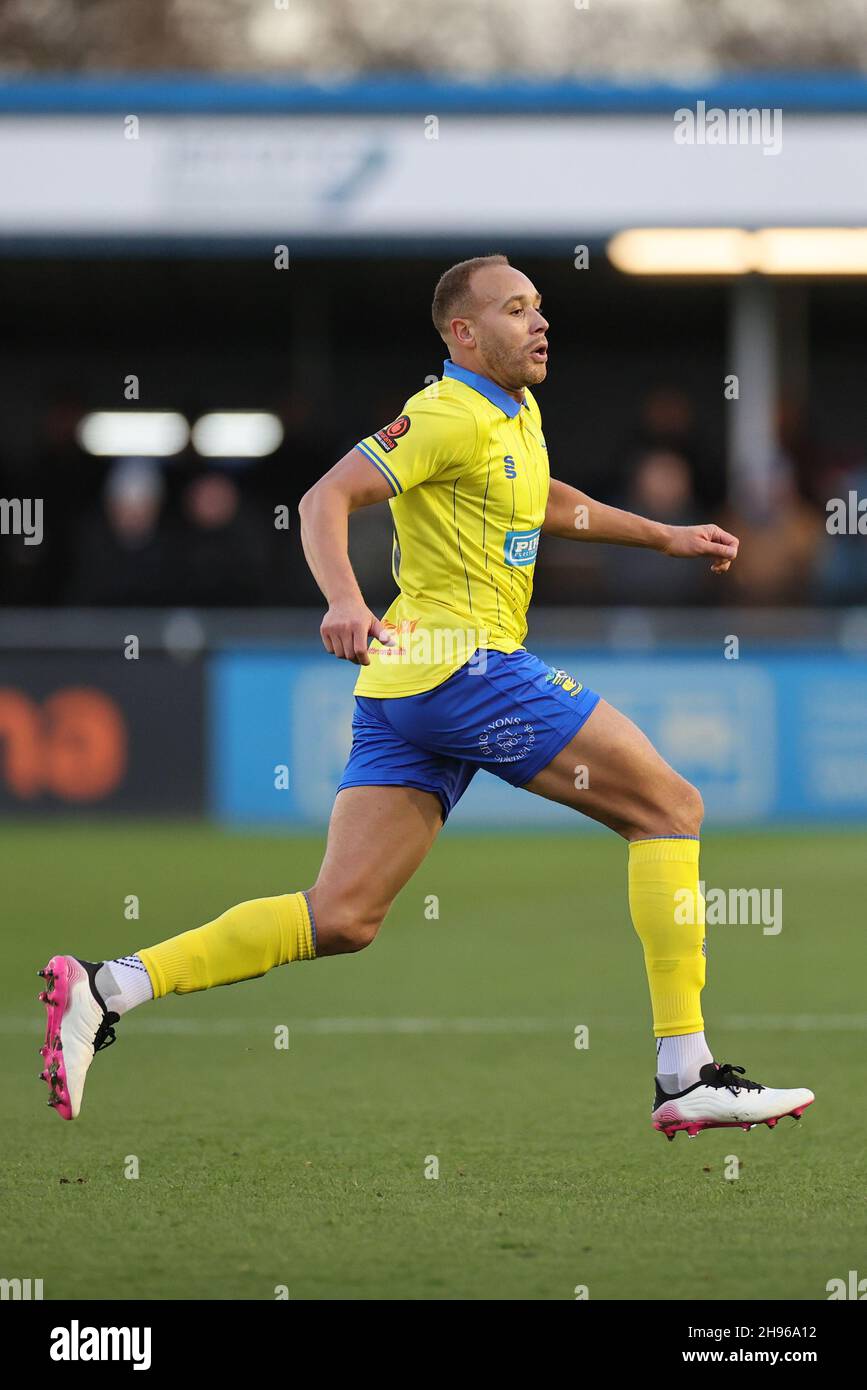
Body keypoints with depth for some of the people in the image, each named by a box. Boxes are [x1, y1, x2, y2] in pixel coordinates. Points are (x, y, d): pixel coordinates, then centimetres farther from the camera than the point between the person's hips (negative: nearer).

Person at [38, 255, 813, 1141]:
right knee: (670, 806, -5)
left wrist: (664, 537, 39)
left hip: (405, 678, 10)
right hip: (461, 661, -10)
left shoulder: (518, 417, 21)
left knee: (342, 917, 1)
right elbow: (326, 500, -16)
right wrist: (343, 599, -33)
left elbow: (544, 502, 42)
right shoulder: (452, 415, -9)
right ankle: (685, 1075, -7)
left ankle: (107, 988, -5)